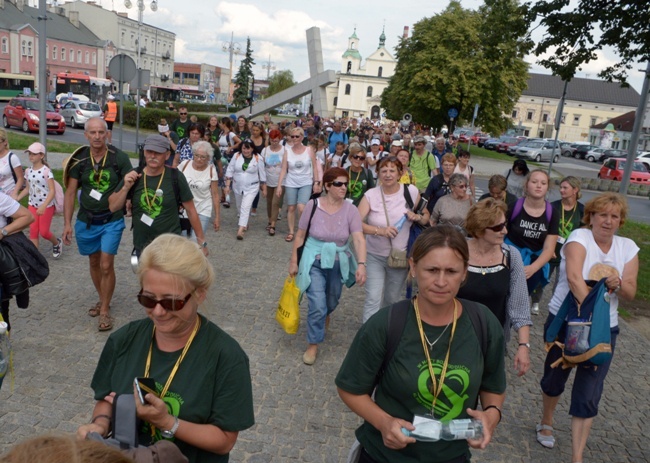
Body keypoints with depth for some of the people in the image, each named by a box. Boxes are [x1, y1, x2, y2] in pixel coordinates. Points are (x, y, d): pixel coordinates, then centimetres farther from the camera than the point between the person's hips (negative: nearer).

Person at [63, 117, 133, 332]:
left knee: (106, 265, -5)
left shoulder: (119, 157, -13)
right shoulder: (79, 159, -5)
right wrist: (67, 223, -4)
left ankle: (105, 310, 10)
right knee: (94, 262, 17)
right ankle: (103, 299, 37)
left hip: (112, 221, -3)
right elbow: (70, 193, -1)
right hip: (86, 221, 3)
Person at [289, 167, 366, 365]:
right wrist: (293, 261, -2)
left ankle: (324, 316, 56)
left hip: (338, 264, 3)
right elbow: (300, 235, -5)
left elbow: (359, 239, -21)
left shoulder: (351, 210, -12)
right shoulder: (313, 205, -14)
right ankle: (313, 344, 9)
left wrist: (361, 264, -36)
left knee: (331, 302, 21)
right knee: (317, 305, -10)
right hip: (314, 262, -2)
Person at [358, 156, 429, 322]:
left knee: (392, 300, 18)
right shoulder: (371, 194, -10)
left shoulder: (411, 191, -6)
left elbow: (426, 216, 6)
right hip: (374, 256, -2)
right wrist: (380, 230, -32)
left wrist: (417, 217, -17)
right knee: (373, 300, -9)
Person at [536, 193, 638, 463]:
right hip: (565, 321, -2)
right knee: (555, 378, 16)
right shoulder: (580, 237, -12)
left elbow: (630, 294, 0)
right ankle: (546, 424, 44)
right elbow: (574, 278, -29)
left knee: (588, 397, 1)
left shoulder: (628, 248, 2)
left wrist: (618, 284, -22)